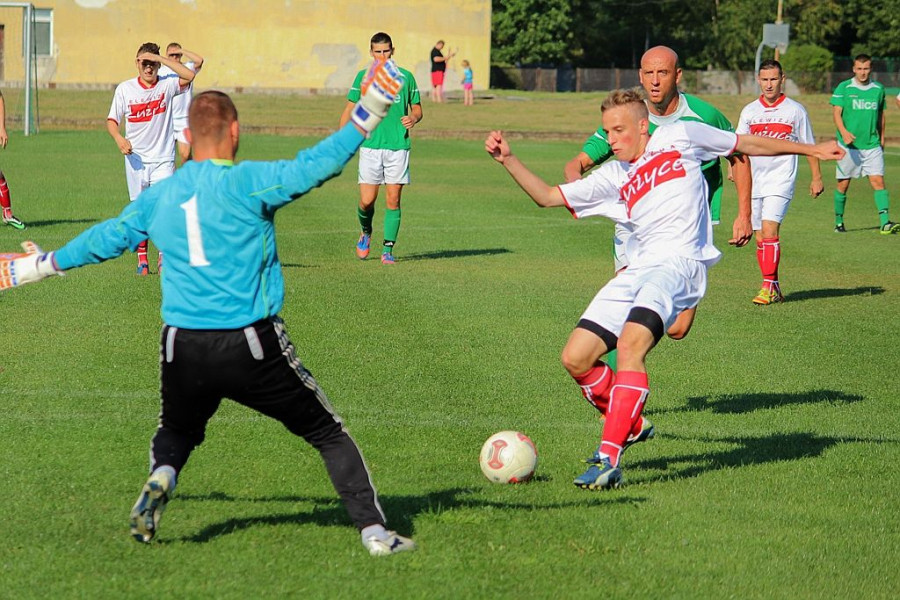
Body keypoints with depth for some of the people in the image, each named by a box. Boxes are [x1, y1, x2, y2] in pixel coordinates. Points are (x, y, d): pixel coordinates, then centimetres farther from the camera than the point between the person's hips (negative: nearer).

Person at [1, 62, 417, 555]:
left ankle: (161, 478, -2)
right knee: (328, 435, 11)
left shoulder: (157, 197, 8)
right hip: (253, 346, -4)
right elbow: (314, 166, -20)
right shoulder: (246, 183, -9)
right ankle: (374, 531, 5)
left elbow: (106, 238, 22)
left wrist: (40, 265, 38)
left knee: (176, 434, 30)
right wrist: (365, 118, -16)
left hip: (183, 348, 4)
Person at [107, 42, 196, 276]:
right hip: (135, 159, 1)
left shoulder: (167, 85, -2)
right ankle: (142, 257, 16)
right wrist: (119, 139, -16)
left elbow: (189, 75, -21)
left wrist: (161, 58, -18)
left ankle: (163, 256, 8)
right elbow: (112, 120, 5)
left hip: (163, 159, -1)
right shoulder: (124, 89, 2)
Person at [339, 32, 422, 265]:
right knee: (366, 201, -4)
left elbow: (417, 108, 13)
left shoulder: (406, 77, 5)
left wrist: (413, 118, -10)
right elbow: (349, 108, 9)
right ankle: (366, 232, 27)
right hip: (370, 146, 0)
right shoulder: (363, 77, 5)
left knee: (393, 200, -3)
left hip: (398, 147, 0)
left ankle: (388, 250, 5)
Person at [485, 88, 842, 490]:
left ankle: (609, 458, -32)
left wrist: (812, 150, 21)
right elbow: (548, 197, 21)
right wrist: (508, 160, 9)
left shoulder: (677, 137, 10)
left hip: (680, 264, -6)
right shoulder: (613, 177, 20)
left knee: (630, 345, -29)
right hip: (637, 271, 6)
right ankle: (631, 426, 20)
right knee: (576, 359, -5)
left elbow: (747, 144, 19)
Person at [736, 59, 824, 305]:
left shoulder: (795, 110, 2)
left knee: (769, 229, -20)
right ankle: (774, 290, 15)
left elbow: (809, 146, 10)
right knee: (760, 238, 5)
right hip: (753, 181, 4)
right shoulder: (749, 111, 9)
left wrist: (816, 177, 10)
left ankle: (769, 286, -19)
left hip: (781, 180, -4)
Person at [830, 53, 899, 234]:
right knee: (843, 184, 5)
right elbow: (836, 113, -7)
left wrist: (881, 138, 18)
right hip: (848, 145, -2)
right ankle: (838, 221, 21)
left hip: (872, 145, 2)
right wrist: (844, 132, -23)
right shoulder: (843, 88, -2)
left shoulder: (878, 89, 8)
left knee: (878, 180, -10)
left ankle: (885, 222, -18)